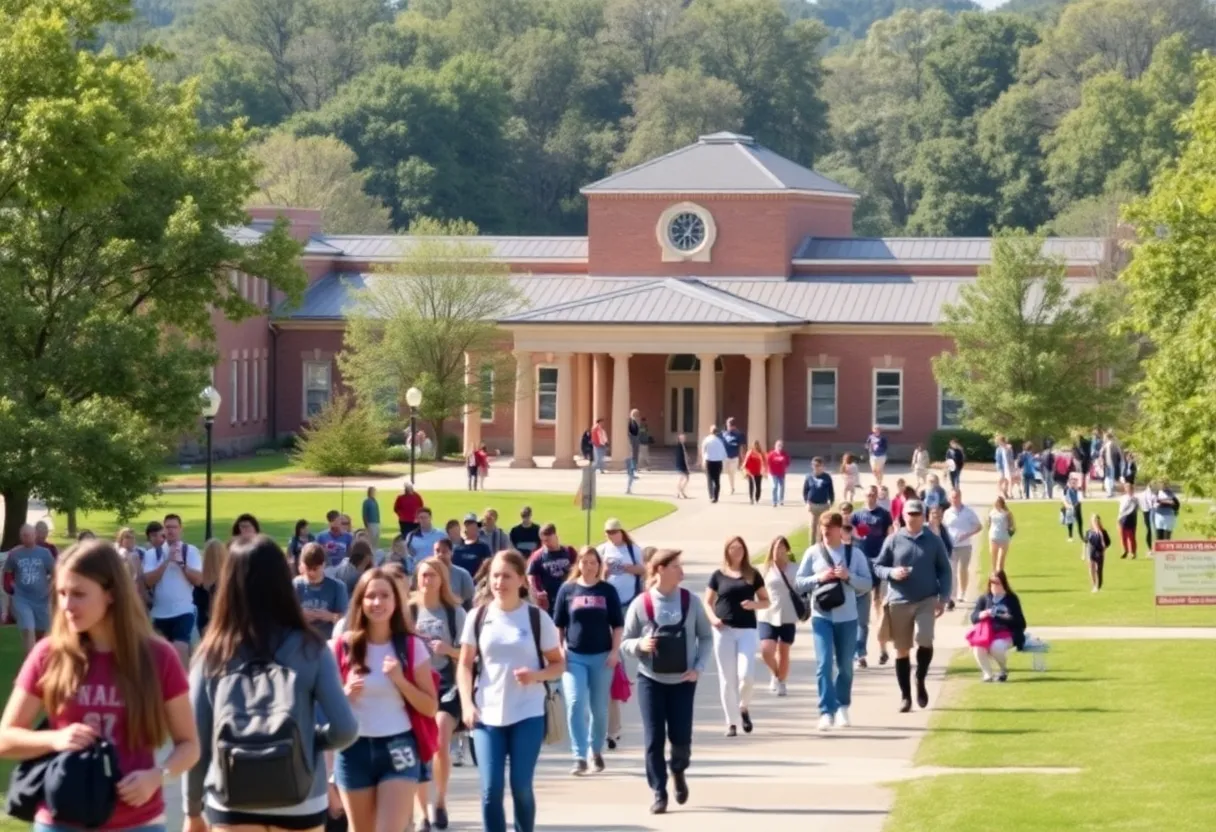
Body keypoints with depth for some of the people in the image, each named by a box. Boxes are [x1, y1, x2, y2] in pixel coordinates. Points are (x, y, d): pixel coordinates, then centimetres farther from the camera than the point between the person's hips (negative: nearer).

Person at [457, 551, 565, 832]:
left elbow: (558, 664, 4)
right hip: (487, 715, 1)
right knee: (491, 789, -4)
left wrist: (536, 675, -16)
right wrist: (467, 704, -5)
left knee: (521, 787, 0)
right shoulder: (478, 617, 3)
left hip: (527, 715, -1)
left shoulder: (537, 618, -1)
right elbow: (465, 665, 7)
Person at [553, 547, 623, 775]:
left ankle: (596, 751, 27)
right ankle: (580, 757, -12)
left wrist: (615, 651, -4)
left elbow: (618, 624, 5)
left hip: (602, 656, 1)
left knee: (599, 708, 8)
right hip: (574, 656, -1)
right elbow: (558, 624, 7)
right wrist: (559, 649, -1)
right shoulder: (567, 589, 3)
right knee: (575, 704, -13)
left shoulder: (607, 590, 3)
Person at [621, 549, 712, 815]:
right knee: (654, 739, -3)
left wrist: (699, 667, -5)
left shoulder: (690, 601, -3)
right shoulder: (641, 604, -7)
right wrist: (640, 645, -22)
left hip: (683, 681, 1)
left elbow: (706, 637, 6)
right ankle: (659, 793, 8)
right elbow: (626, 642, 0)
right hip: (650, 680, -1)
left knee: (681, 737, -1)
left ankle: (678, 771, 32)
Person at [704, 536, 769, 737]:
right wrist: (712, 617, -10)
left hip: (747, 630, 0)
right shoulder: (719, 575, 5)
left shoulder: (753, 575, 7)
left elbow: (766, 601, 11)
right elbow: (708, 602, 9)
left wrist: (754, 604, -10)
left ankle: (743, 708, 17)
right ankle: (731, 722, 9)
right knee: (727, 678, 1)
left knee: (745, 675, -12)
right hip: (724, 630, 0)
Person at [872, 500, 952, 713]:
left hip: (927, 600, -1)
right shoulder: (893, 540, 3)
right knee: (902, 650, 5)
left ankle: (920, 681, 7)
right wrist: (891, 572, -14)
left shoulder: (934, 541, 4)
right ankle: (905, 696, 16)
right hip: (899, 602, 1)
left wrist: (943, 597, 0)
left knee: (925, 640, -20)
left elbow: (944, 570, 8)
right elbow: (877, 567, 7)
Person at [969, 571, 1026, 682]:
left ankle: (1003, 670, -3)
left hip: (1006, 633, -2)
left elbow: (1019, 621, 0)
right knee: (978, 647, -32)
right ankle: (987, 673, -8)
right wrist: (981, 615, -17)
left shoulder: (1011, 599, 4)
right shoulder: (984, 598, 10)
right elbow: (973, 617, 7)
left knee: (996, 647, -35)